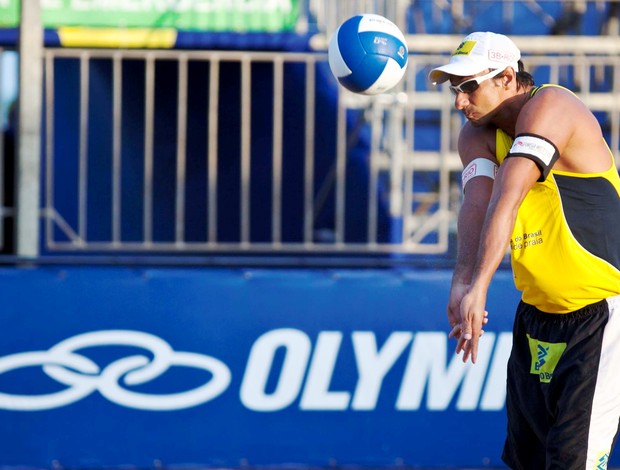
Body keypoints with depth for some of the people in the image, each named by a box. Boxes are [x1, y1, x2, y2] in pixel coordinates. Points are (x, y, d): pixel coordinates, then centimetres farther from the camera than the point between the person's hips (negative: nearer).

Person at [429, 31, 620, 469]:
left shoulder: (548, 106, -19)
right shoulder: (477, 134, 4)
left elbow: (508, 197, -32)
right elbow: (477, 203, -16)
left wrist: (479, 287, -43)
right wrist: (462, 280, -35)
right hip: (539, 314, 8)